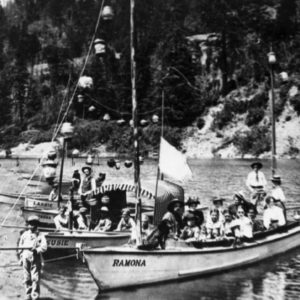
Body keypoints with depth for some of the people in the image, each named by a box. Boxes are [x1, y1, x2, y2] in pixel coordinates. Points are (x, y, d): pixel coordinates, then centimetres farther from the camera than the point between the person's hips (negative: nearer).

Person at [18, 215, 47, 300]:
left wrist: (37, 250, -26)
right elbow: (20, 246, 14)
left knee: (35, 279, -6)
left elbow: (44, 247, -9)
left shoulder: (40, 236, 1)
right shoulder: (24, 235, 10)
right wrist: (21, 257, 9)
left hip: (36, 259, -2)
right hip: (26, 259, 2)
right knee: (27, 278, 8)